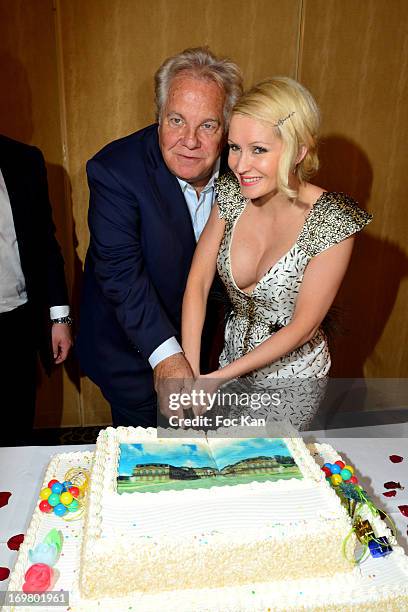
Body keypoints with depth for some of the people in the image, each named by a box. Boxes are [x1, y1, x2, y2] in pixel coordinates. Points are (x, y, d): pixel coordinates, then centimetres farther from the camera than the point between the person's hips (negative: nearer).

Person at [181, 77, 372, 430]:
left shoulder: (333, 222, -25)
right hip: (233, 358, 4)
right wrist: (190, 372, -16)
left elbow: (303, 326, -21)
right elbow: (197, 284, -10)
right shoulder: (232, 195, -12)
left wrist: (217, 378, -20)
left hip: (290, 380, -4)